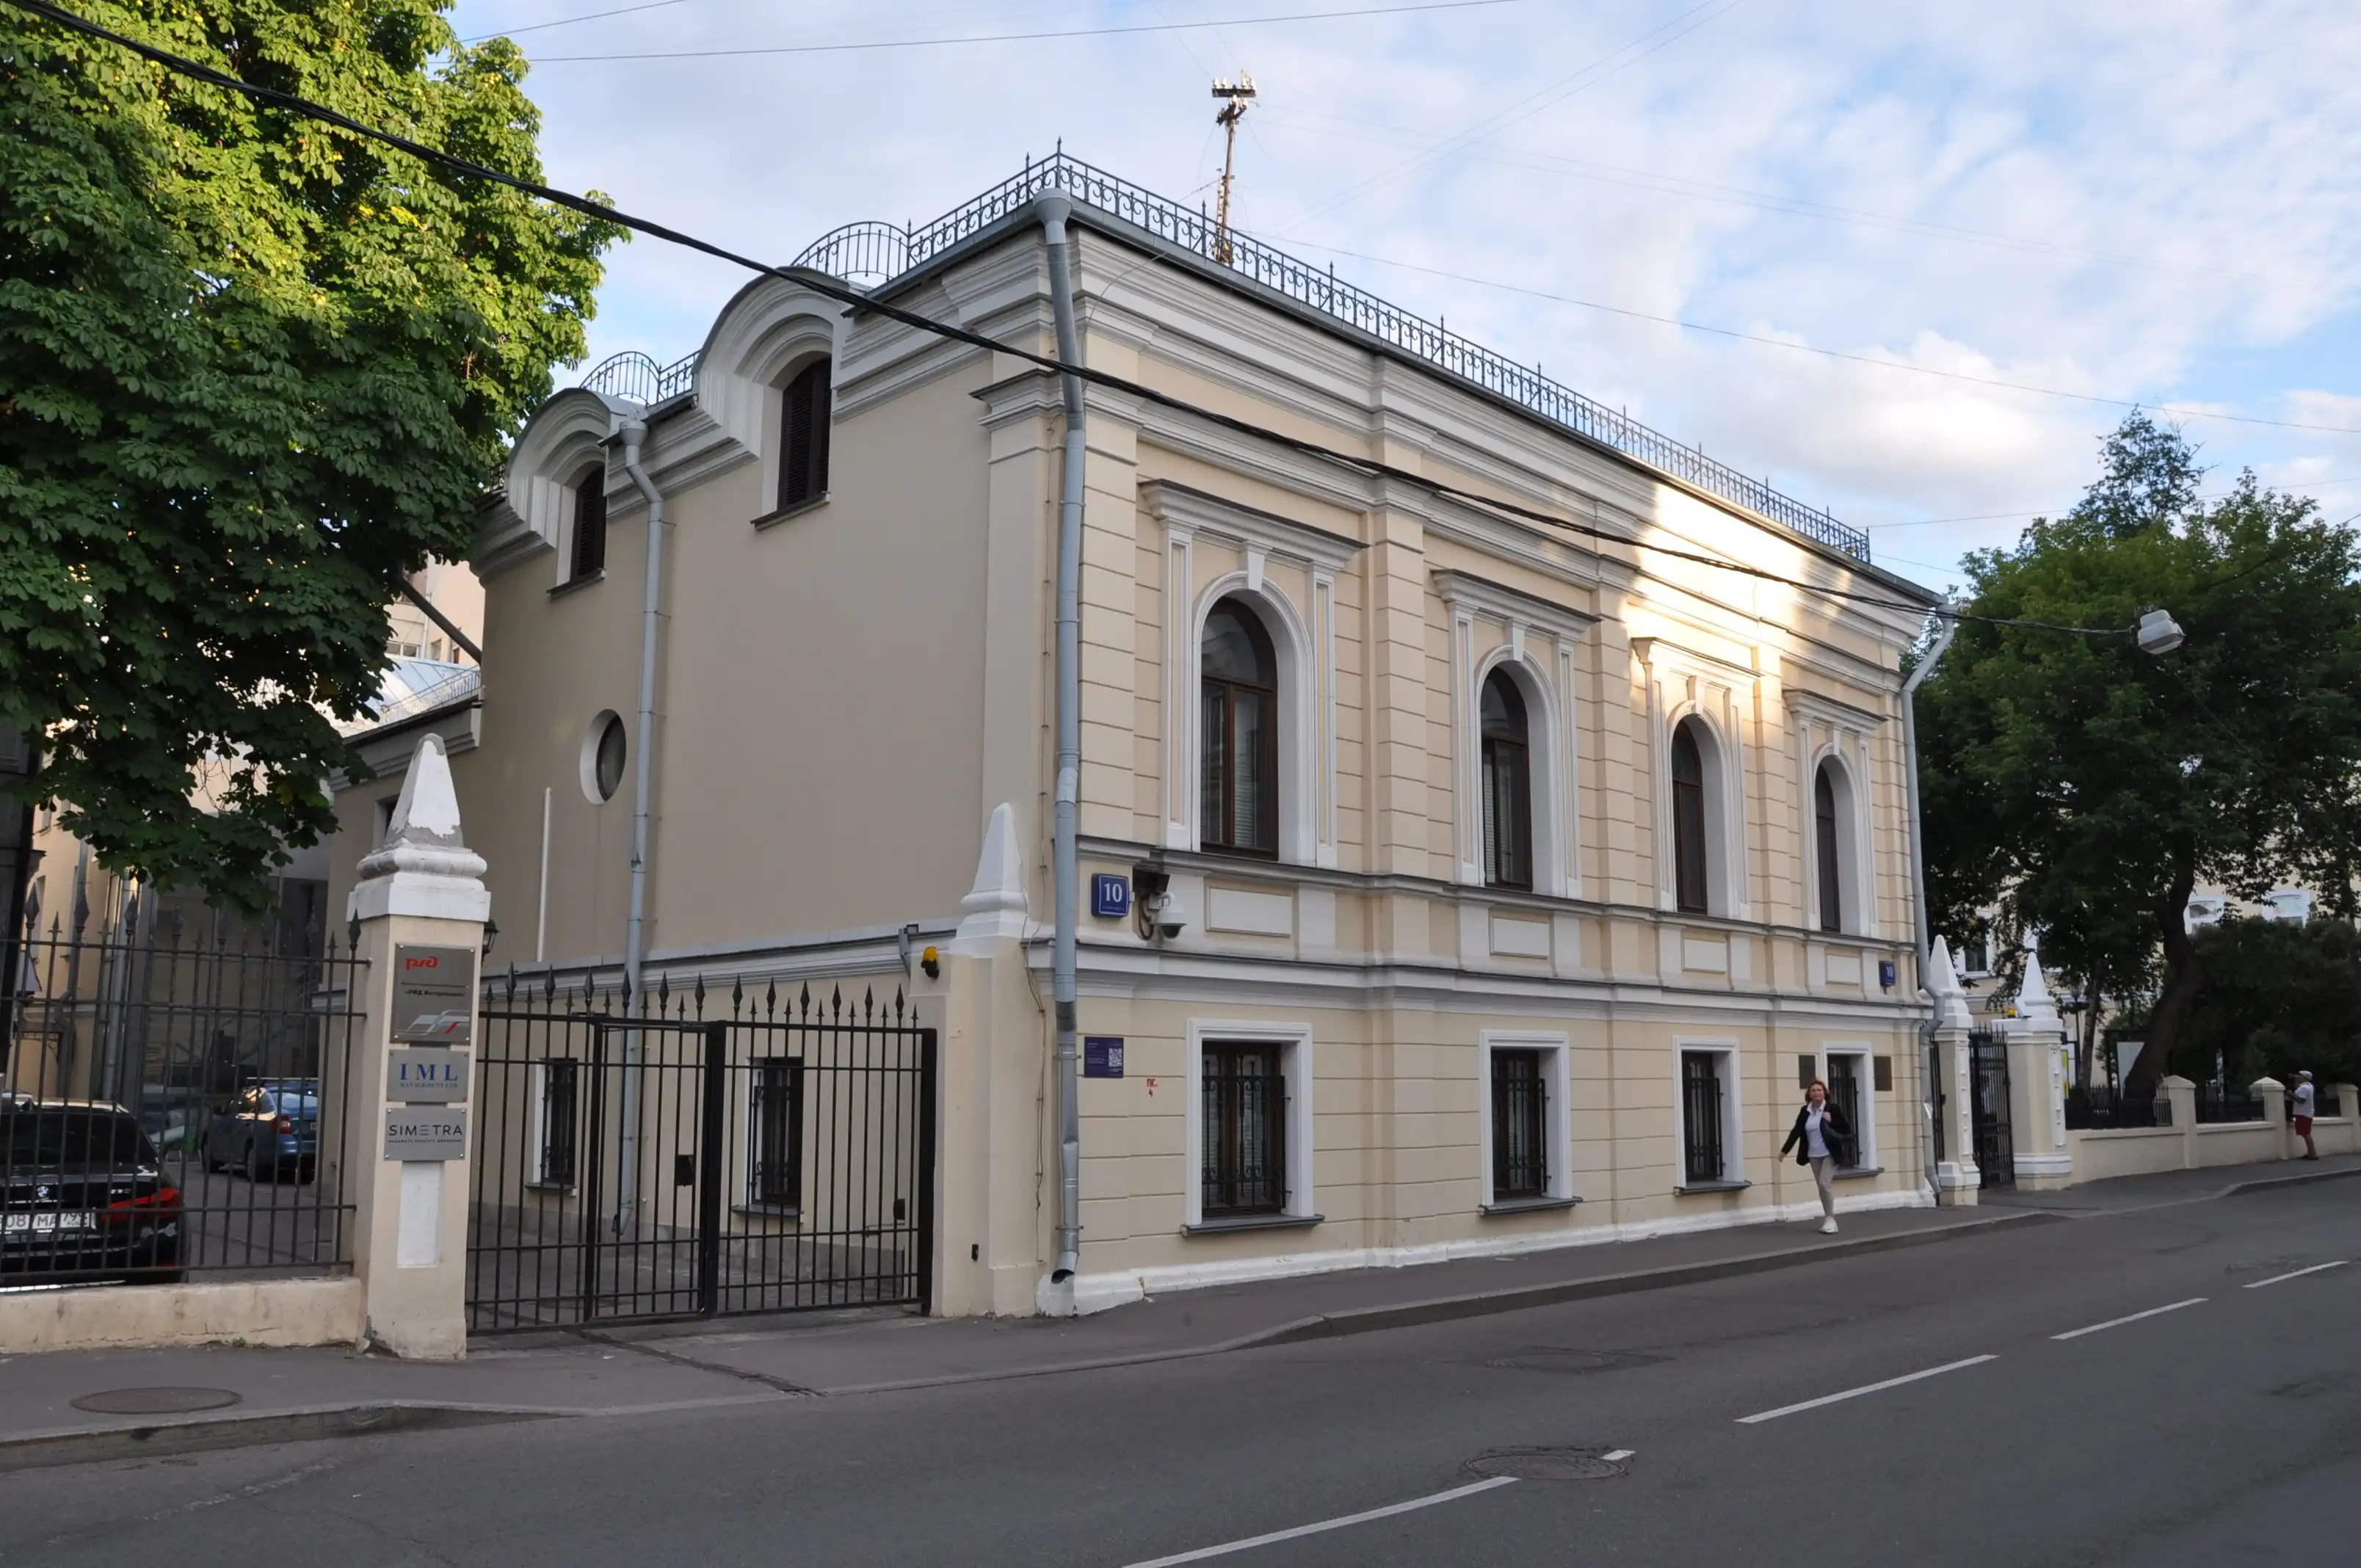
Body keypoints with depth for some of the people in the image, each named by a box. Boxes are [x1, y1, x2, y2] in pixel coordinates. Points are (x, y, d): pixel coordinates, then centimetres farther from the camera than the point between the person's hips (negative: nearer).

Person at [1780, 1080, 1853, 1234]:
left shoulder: (1832, 1109, -7)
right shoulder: (1805, 1111, 3)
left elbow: (1847, 1128, -6)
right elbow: (1796, 1131, 4)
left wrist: (1831, 1121, -19)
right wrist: (1785, 1149, 0)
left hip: (1829, 1154, -5)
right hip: (1814, 1155, 5)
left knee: (1825, 1183, -14)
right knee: (1822, 1187, 9)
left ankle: (1830, 1219, -4)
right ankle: (1829, 1219, 18)